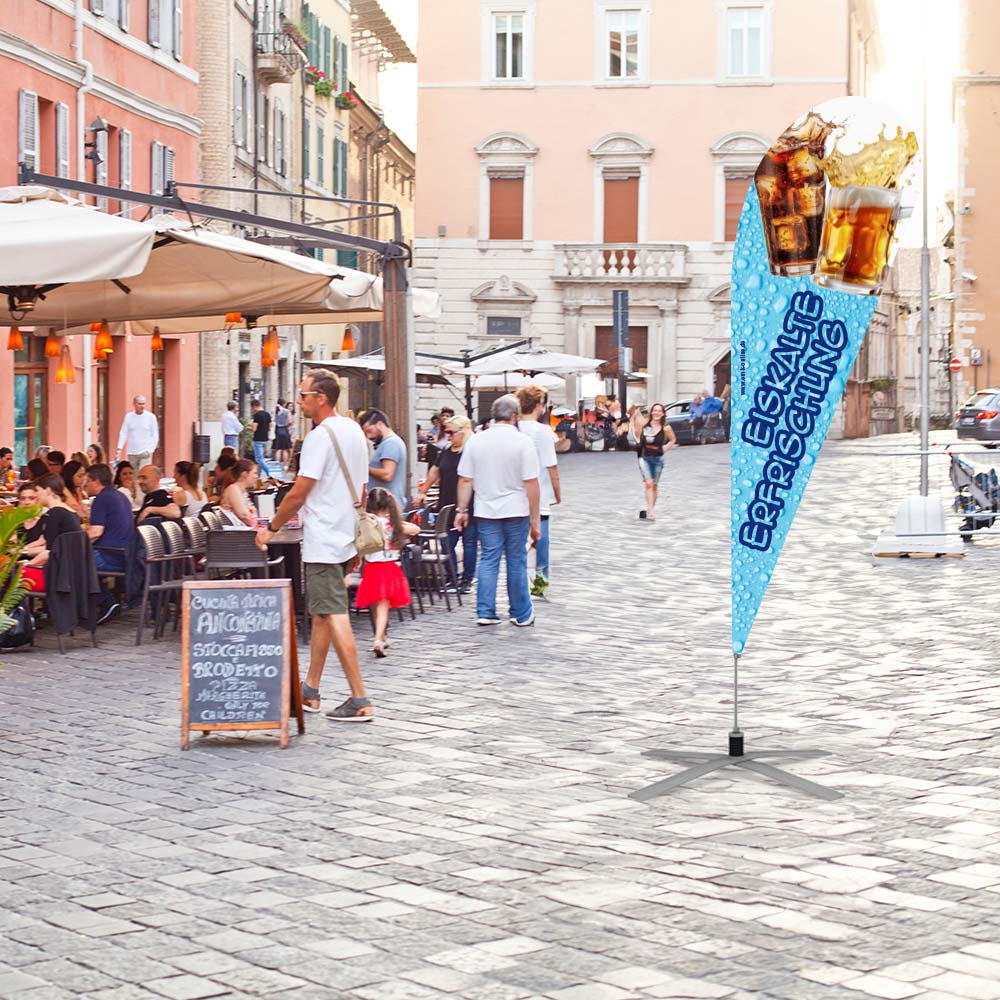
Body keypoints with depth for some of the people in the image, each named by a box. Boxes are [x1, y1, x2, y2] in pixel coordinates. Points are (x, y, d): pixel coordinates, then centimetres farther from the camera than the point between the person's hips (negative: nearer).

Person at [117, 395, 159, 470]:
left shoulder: (151, 416, 0)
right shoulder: (128, 417, 5)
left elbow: (155, 436, 2)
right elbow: (123, 433, 6)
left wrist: (150, 450, -9)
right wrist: (119, 448, -6)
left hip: (145, 453, -3)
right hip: (131, 453, 3)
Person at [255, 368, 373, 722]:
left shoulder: (320, 437, -16)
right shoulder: (354, 431, 13)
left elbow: (298, 494, -16)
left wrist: (271, 528, -3)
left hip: (323, 542, -10)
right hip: (345, 539, 10)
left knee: (334, 617, -9)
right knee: (322, 614, 16)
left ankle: (359, 700, -11)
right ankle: (310, 691, 24)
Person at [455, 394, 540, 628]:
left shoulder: (475, 441, 2)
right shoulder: (522, 442, -8)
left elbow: (465, 480, 3)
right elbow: (531, 484, -9)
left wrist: (462, 510, 12)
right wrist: (535, 521, -5)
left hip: (486, 512, 3)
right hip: (516, 511, -3)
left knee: (488, 560, 8)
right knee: (517, 562, 6)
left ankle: (485, 612, 4)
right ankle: (521, 614, 14)